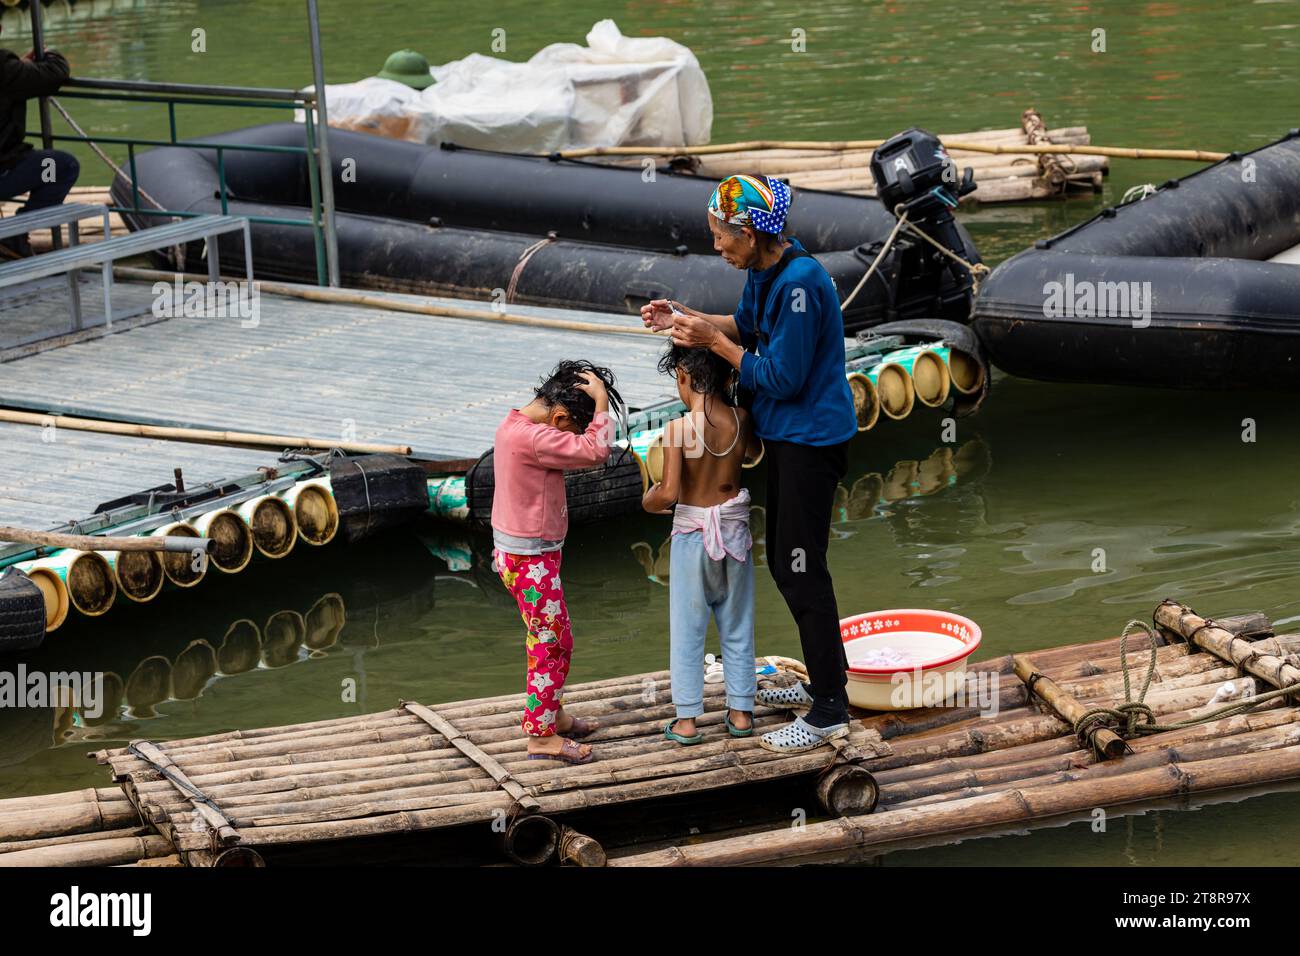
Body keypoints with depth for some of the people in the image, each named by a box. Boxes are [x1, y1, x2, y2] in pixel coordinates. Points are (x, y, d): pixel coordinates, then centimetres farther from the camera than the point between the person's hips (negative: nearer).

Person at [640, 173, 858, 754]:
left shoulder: (800, 284, -27)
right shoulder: (765, 269, 2)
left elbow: (780, 378, -24)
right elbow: (748, 326, 18)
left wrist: (714, 342, -17)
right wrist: (686, 319, 4)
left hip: (811, 440, -10)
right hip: (785, 436, 10)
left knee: (801, 571, -5)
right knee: (785, 563, 19)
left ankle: (829, 712, 2)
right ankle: (825, 680, 32)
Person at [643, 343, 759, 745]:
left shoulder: (678, 428, -19)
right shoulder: (741, 419, -8)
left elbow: (669, 492, -23)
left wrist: (650, 501, 0)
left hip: (692, 531, -3)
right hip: (735, 529, 3)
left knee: (687, 629, 7)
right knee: (737, 626, 15)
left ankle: (687, 719, 9)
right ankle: (740, 711, 20)